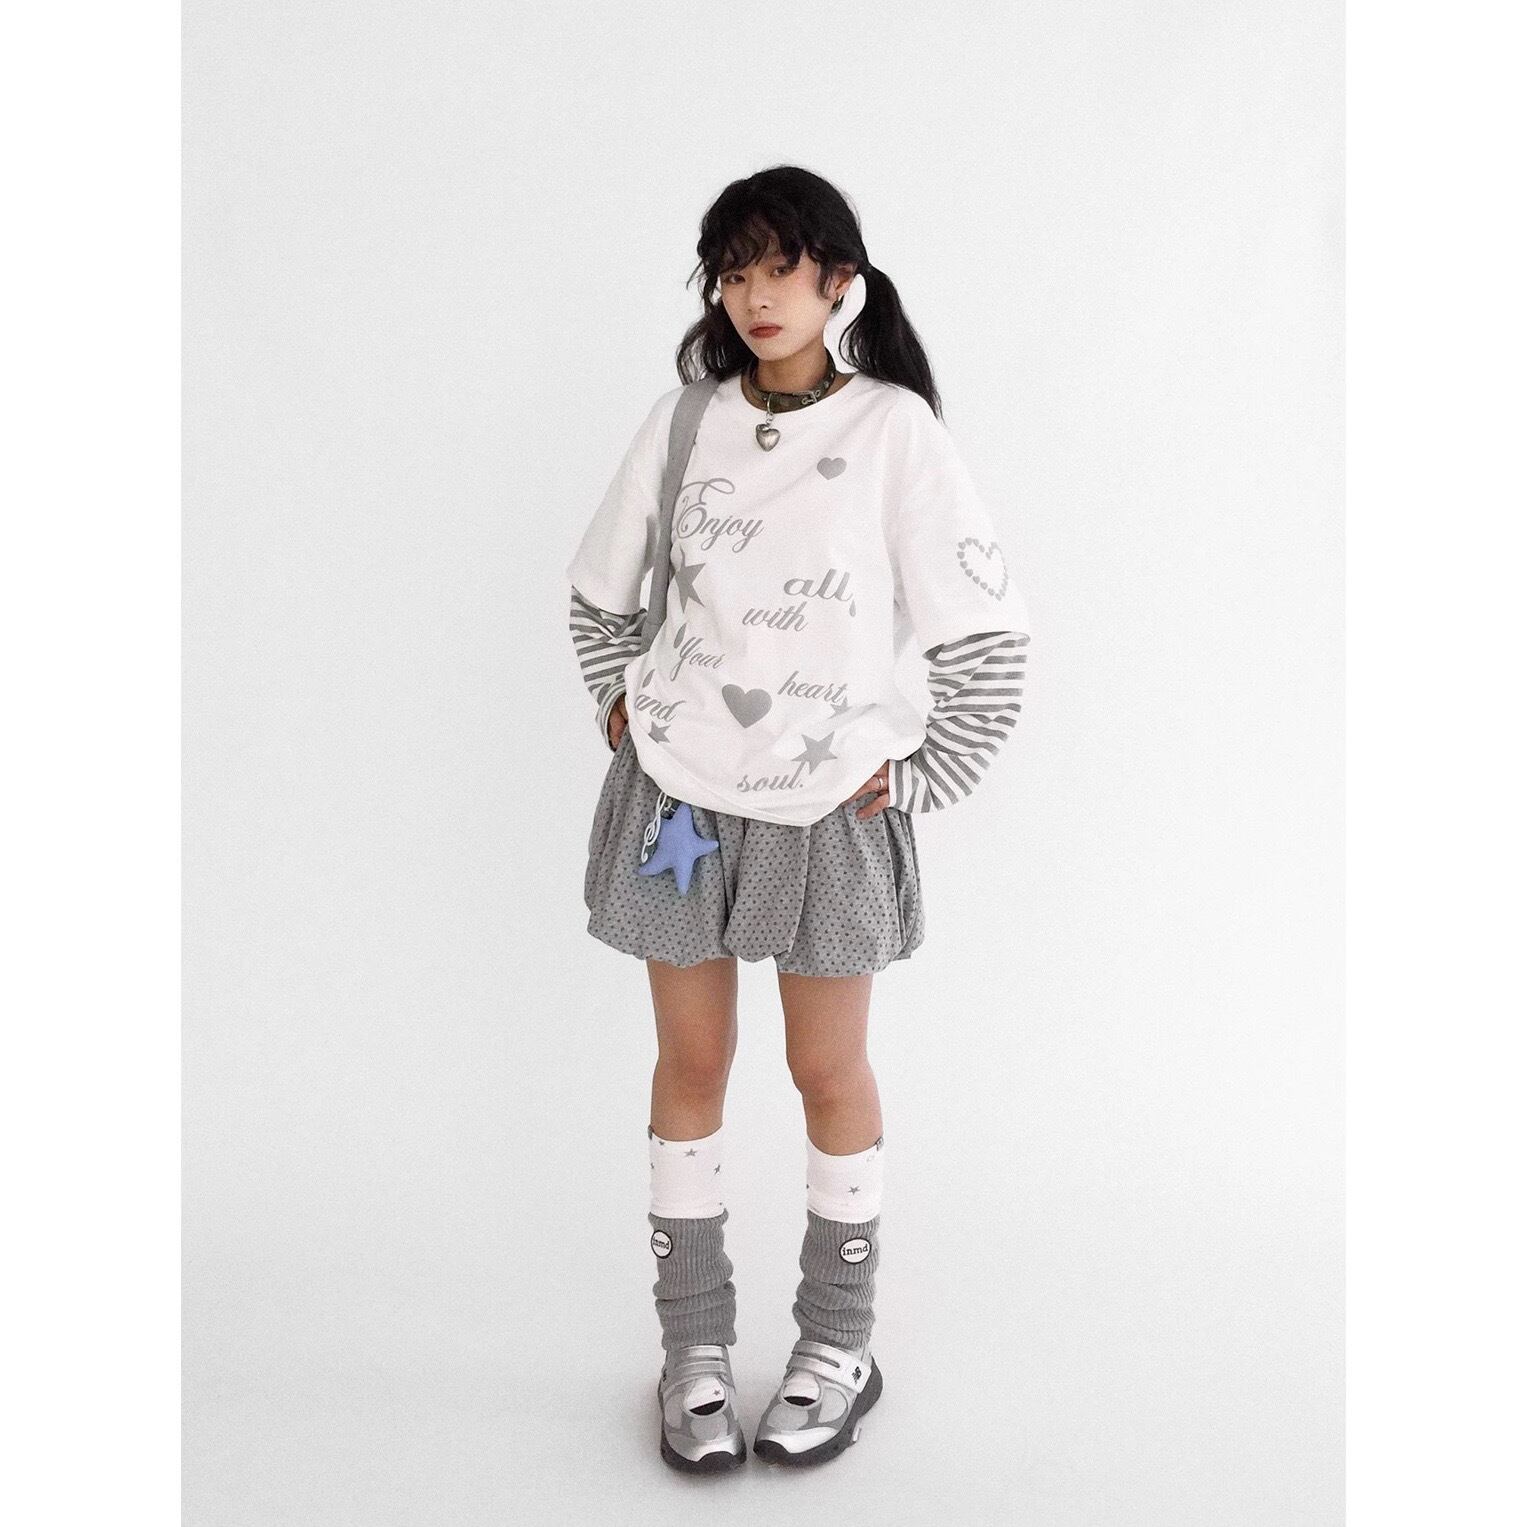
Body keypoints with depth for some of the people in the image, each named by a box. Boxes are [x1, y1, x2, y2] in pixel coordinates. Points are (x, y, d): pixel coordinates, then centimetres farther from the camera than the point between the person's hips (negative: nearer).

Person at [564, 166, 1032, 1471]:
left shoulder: (895, 429, -6)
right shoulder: (682, 421, 3)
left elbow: (990, 636, -4)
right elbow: (598, 595, 17)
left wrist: (921, 779, -6)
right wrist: (620, 705, 5)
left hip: (831, 808, -2)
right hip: (677, 793, 3)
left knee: (830, 1071, 8)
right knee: (692, 1063, 9)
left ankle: (840, 1346, 26)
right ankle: (694, 1343, 24)